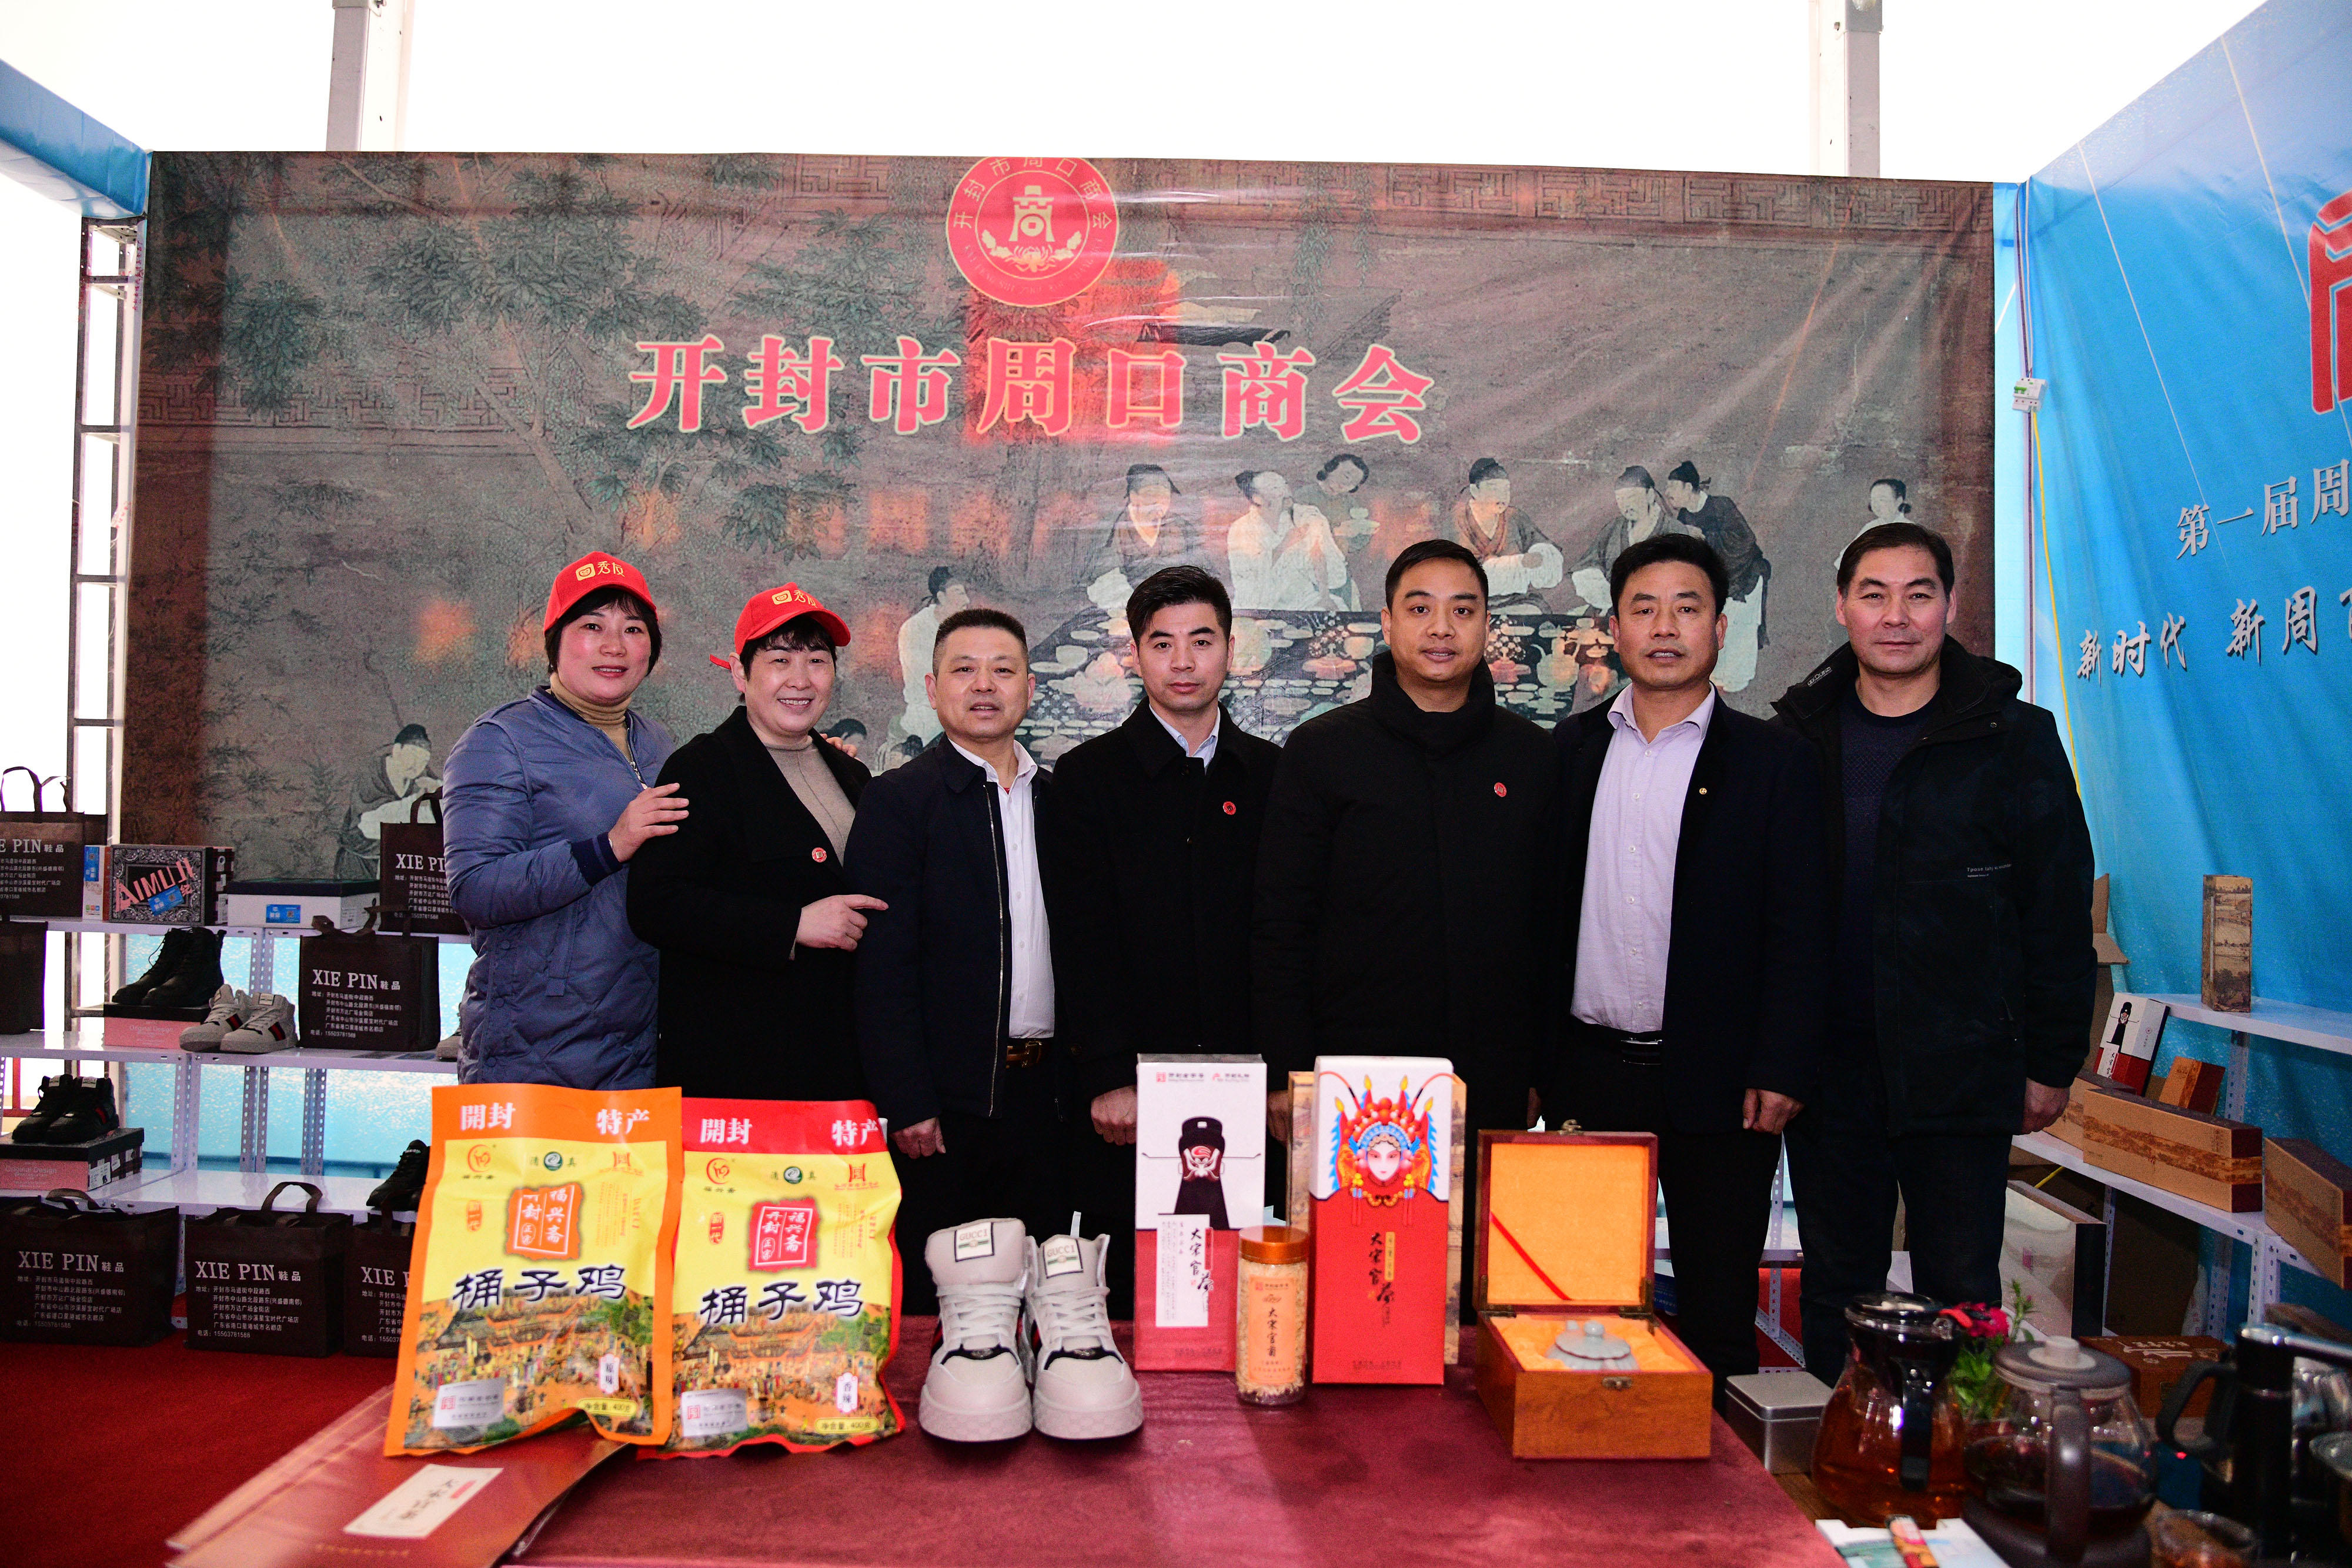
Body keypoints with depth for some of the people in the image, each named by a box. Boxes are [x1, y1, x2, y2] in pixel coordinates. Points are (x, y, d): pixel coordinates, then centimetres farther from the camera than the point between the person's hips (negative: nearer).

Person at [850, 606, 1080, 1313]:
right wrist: (908, 1106, -14)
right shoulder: (896, 801, -3)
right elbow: (884, 967, -9)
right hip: (947, 1097, -5)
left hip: (1043, 1090, 5)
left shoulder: (1054, 799, 12)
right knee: (935, 1302, 4)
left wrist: (1080, 1082, 8)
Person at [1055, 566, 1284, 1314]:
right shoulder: (1087, 776, 2)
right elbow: (1087, 939, -4)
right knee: (1136, 1293, 4)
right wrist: (1109, 1077, -10)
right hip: (1133, 1099, -2)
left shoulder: (1273, 774, 10)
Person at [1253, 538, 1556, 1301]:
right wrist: (1285, 1072, -6)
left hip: (1494, 1088, 2)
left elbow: (1551, 926, 11)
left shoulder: (1532, 758, 9)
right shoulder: (1322, 751, 2)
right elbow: (1279, 928, 0)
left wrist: (1543, 1070, 7)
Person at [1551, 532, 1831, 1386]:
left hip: (1717, 1081, -2)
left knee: (1717, 1315, 7)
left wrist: (1780, 1071, -10)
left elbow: (1800, 927, -3)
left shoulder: (1775, 761, 0)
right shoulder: (1572, 750, 8)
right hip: (1591, 1073, 3)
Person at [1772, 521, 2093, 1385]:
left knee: (1961, 1298, 7)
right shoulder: (1798, 737, 4)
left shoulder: (2015, 738, -1)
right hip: (1828, 1071, 2)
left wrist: (2052, 1062, -2)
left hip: (1961, 1075, -2)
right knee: (1834, 1292, 13)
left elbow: (2059, 913, 0)